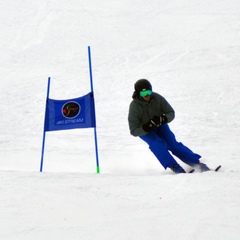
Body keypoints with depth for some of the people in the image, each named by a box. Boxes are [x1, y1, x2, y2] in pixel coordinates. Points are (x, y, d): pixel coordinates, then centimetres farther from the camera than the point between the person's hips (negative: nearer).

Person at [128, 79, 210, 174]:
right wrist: (147, 127, -40)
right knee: (157, 143, -30)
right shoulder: (134, 107, -26)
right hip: (143, 130, -2)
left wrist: (163, 119, -33)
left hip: (160, 126, 2)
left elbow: (171, 113, -11)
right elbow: (134, 131, -23)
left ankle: (198, 163, -16)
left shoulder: (157, 98, -21)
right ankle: (175, 167, -35)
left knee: (172, 143, -17)